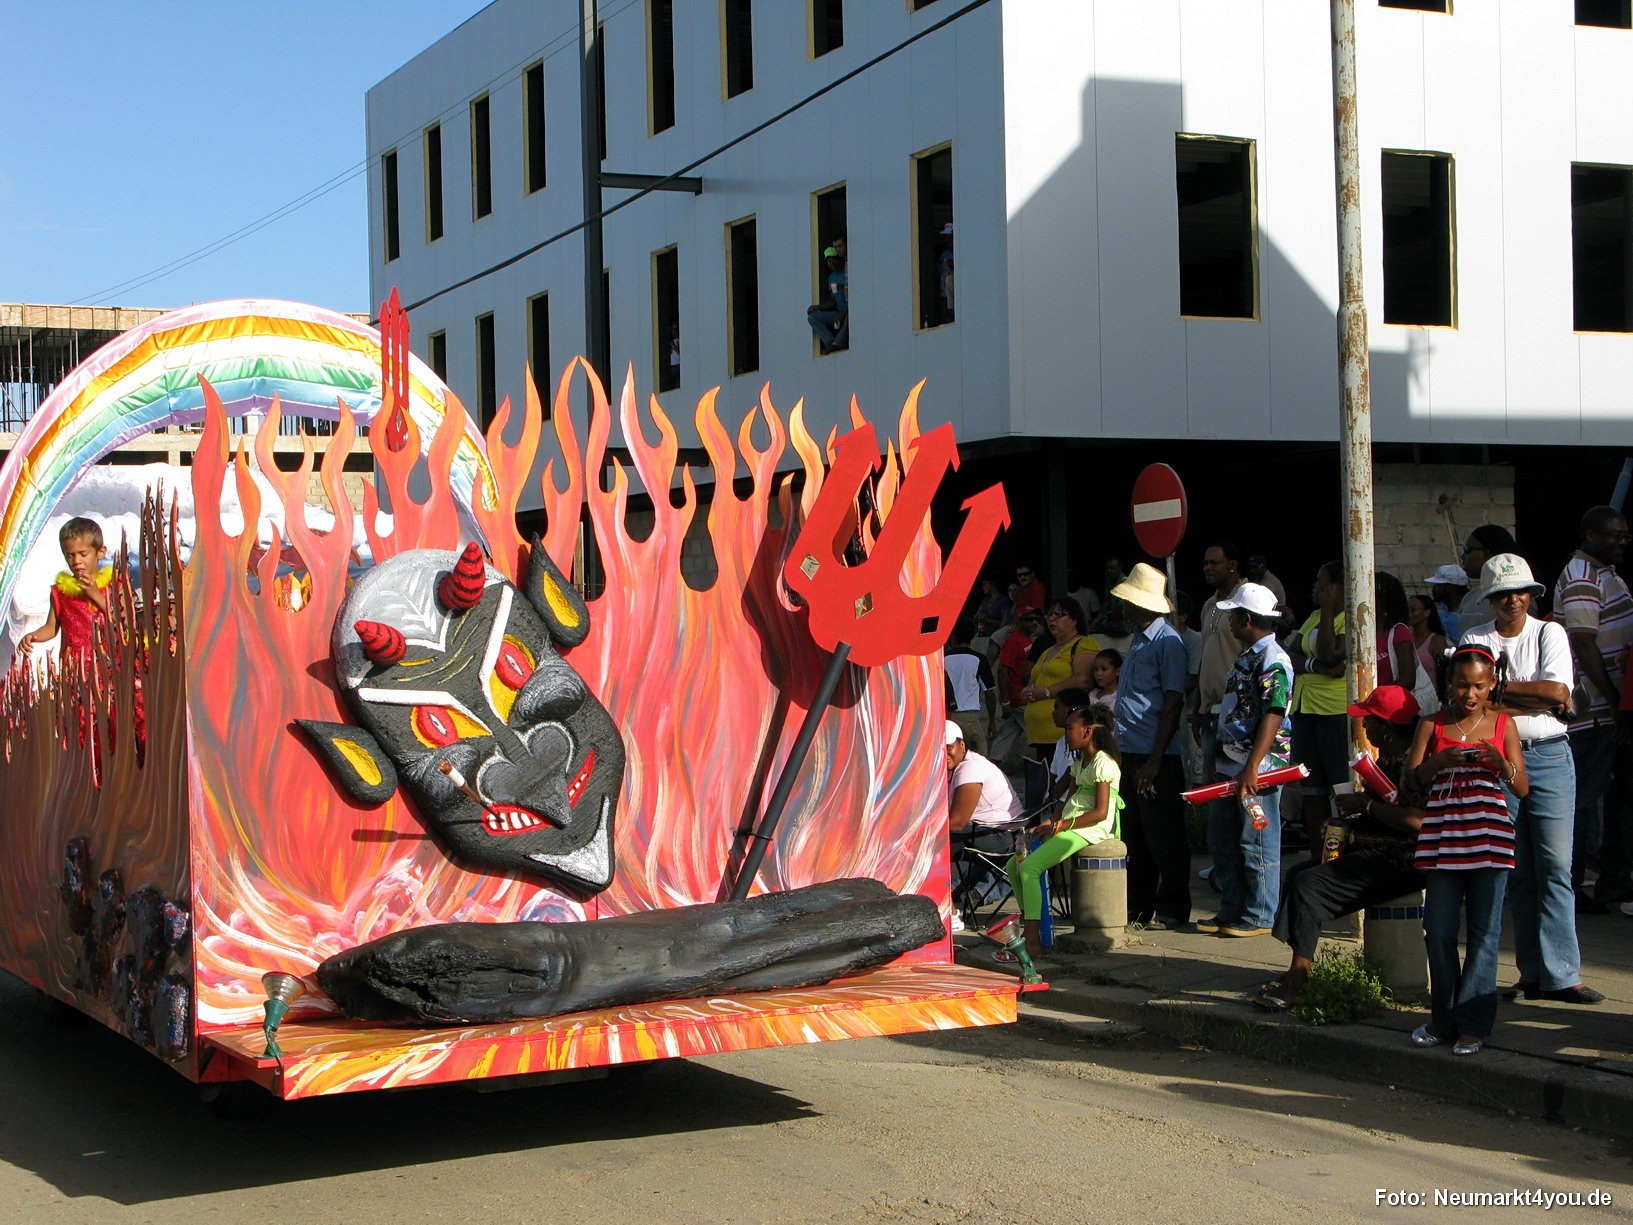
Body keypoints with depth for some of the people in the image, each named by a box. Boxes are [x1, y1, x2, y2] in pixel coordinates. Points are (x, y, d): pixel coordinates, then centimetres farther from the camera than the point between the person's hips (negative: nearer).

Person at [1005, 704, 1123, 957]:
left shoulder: (1102, 762, -12)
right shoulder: (1080, 761, 20)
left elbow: (1101, 812, -19)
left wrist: (1058, 826, -17)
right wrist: (1050, 823, 4)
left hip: (1088, 830, -10)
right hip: (1069, 827, 10)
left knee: (1029, 867, -25)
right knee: (1014, 865, 5)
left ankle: (1033, 942, -29)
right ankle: (1027, 925, 5)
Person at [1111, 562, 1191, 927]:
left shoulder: (1167, 641, -11)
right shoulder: (1138, 640, 17)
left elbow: (1174, 702, -16)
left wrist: (1155, 759, -19)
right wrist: (1124, 750, 16)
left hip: (1156, 755, -9)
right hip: (1131, 751, 9)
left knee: (1164, 836, -2)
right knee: (1135, 836, 13)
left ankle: (1172, 909, 5)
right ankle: (1138, 906, 20)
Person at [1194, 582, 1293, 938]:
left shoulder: (1273, 661, -15)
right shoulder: (1246, 658, 16)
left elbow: (1272, 717, -23)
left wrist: (1252, 769, -28)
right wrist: (1218, 761, 23)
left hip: (1258, 771, -10)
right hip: (1229, 767, 10)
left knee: (1257, 844, -2)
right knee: (1222, 841, 13)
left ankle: (1259, 917, 6)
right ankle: (1231, 912, 21)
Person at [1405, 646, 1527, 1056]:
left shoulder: (1502, 724, 4)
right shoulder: (1432, 725, 6)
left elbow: (1522, 789, 1)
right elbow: (1411, 779, -1)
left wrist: (1503, 764, -18)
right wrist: (1439, 761, -19)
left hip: (1488, 835, -1)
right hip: (1442, 834, 1)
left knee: (1484, 932, -1)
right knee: (1439, 930, 2)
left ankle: (1473, 1023, 4)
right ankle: (1443, 1019, 15)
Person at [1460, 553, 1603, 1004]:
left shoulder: (1550, 633, 7)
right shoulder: (1475, 640, 7)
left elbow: (1558, 690, -7)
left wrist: (1500, 687, -8)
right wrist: (1538, 699, -11)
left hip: (1549, 757, -1)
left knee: (1555, 866, -6)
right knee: (1517, 870, 2)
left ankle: (1559, 974, -5)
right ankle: (1533, 974, 7)